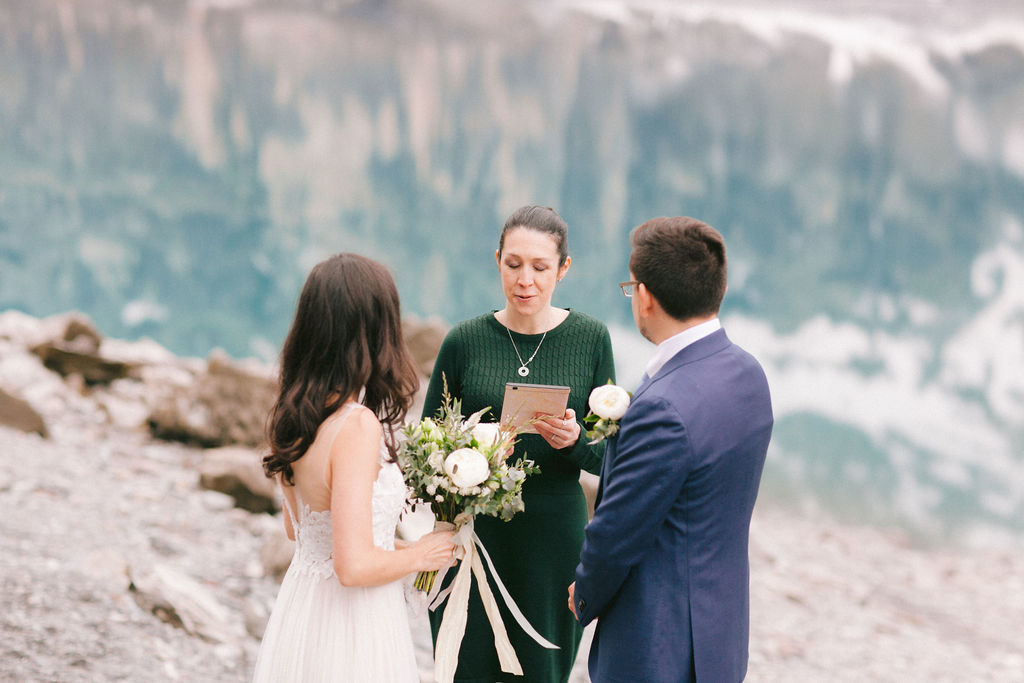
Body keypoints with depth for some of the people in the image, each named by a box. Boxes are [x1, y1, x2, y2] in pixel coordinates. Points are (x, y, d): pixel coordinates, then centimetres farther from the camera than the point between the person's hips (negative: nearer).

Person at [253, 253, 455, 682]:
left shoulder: (290, 416, 1)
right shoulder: (358, 427, -24)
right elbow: (355, 566, -26)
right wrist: (419, 555, -8)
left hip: (299, 609, 8)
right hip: (350, 629, -8)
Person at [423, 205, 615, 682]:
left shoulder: (590, 339, 0)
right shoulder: (464, 341, -1)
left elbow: (607, 455, 3)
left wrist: (574, 441, -18)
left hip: (553, 540, 0)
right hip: (473, 534, 0)